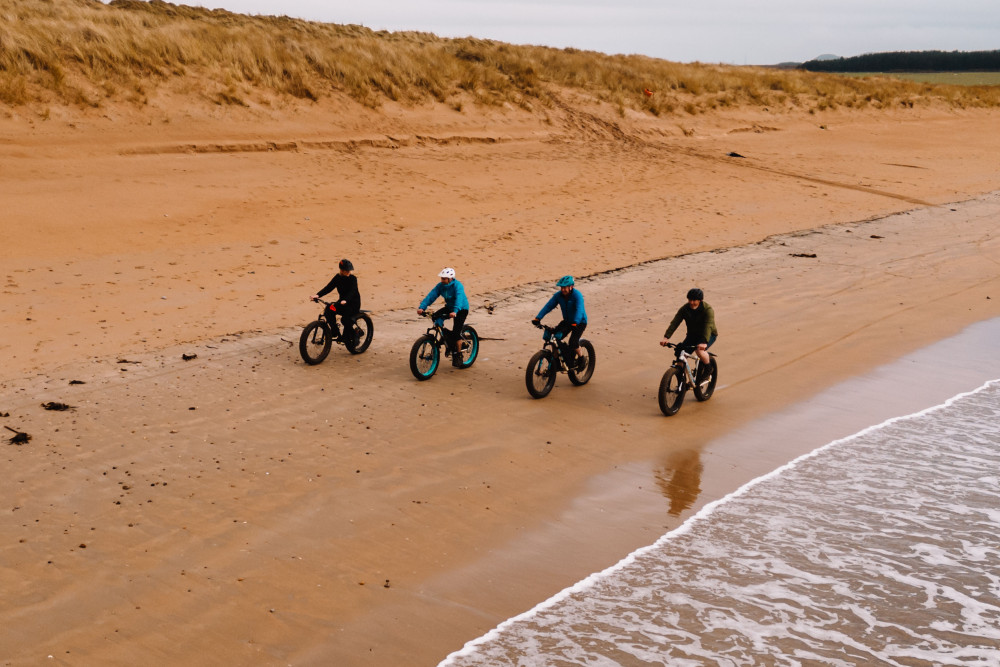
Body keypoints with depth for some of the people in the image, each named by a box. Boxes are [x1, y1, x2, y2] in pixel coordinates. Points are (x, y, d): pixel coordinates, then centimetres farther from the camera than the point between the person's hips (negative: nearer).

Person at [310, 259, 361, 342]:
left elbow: (352, 291, -27)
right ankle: (335, 331, -5)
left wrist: (345, 300, -46)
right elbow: (328, 287, -7)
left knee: (345, 319, -29)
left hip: (353, 303, -5)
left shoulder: (353, 278, -13)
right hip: (342, 301, 5)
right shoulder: (338, 277, 1)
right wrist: (318, 295, -23)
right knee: (329, 311, -21)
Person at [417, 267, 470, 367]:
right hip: (449, 307, 6)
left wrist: (455, 311, -57)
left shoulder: (457, 286, -25)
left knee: (456, 332, -16)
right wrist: (422, 307, -30)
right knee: (435, 316, -17)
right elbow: (431, 296, -16)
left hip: (461, 309, -6)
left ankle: (458, 354, 1)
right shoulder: (440, 286, -8)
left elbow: (459, 298, -40)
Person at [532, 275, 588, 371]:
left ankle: (582, 359, 7)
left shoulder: (577, 295, -24)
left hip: (580, 322, -6)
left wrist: (574, 323, -54)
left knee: (573, 343, -22)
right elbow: (548, 306, -15)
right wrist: (538, 318, -28)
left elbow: (579, 310, -38)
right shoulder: (558, 295, -9)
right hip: (567, 321, 6)